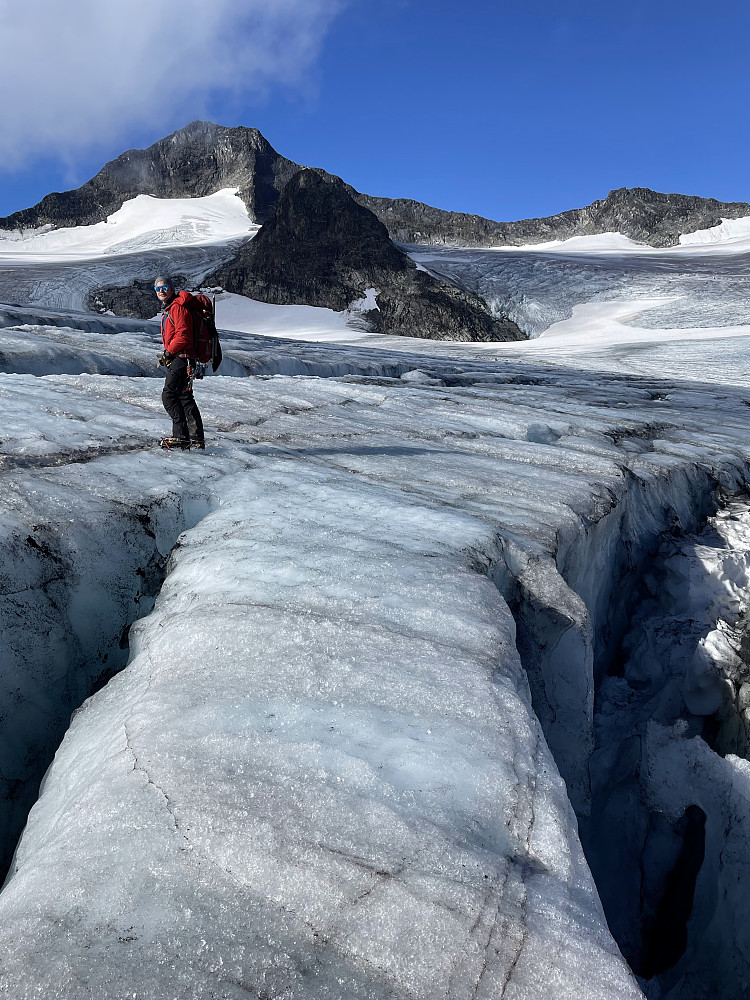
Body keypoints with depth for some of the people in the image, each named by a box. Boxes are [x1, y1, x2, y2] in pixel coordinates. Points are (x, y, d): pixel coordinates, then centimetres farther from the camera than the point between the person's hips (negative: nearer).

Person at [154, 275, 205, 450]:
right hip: (177, 359, 11)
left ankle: (181, 436, -13)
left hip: (182, 357, -11)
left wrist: (168, 352, -14)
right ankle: (196, 438, 11)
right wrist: (167, 354, 18)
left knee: (169, 396, -13)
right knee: (184, 397, 9)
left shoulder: (178, 307, -10)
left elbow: (182, 334, -19)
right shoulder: (168, 309, 22)